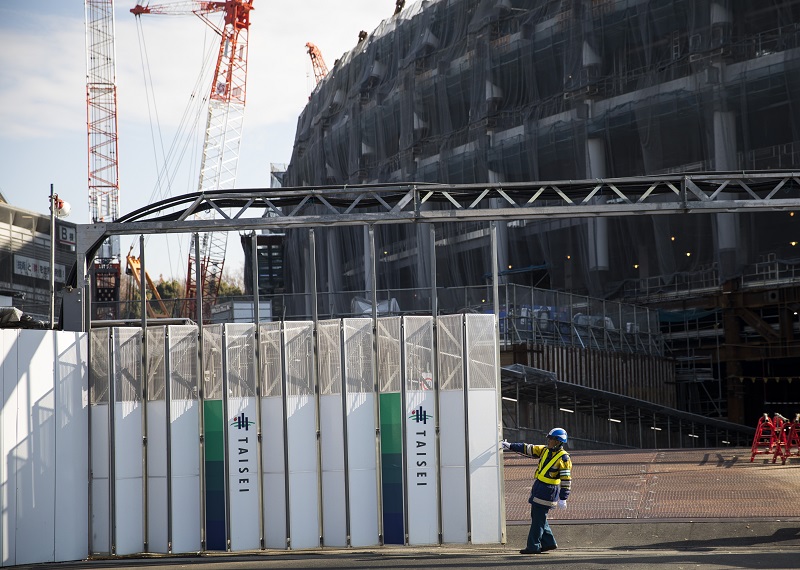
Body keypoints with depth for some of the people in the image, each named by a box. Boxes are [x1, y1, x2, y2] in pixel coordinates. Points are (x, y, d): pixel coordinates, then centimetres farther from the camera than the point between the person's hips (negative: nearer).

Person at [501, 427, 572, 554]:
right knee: (537, 516, 12)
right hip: (538, 487, 8)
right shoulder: (545, 450, 10)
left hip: (548, 491, -8)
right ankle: (549, 543, 20)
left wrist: (563, 498, -17)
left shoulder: (563, 458, -13)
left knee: (538, 519, -6)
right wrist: (510, 446, 11)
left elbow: (566, 479, -14)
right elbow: (528, 449, 15)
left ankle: (533, 546, -2)